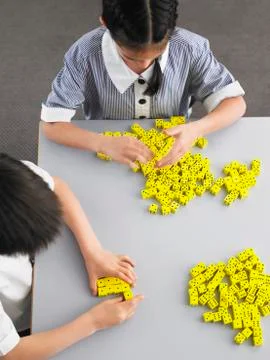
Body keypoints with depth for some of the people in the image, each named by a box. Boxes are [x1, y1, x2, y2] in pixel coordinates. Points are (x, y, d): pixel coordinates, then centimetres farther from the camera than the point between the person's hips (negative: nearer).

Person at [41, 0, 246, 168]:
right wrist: (104, 144, -35)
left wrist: (197, 129, -30)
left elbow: (235, 102, -10)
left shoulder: (190, 49, -18)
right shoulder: (86, 55, -21)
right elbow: (51, 124, -18)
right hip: (111, 162, -2)